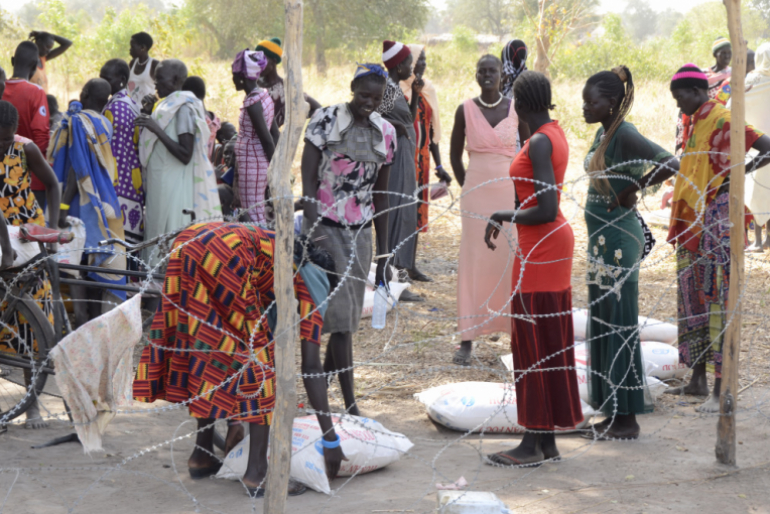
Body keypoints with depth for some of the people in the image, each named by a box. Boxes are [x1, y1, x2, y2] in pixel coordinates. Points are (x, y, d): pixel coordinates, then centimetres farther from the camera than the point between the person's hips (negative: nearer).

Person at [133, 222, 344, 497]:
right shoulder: (310, 287, 15)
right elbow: (311, 366, 9)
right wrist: (330, 440, 12)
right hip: (225, 256, -8)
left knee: (206, 344, 22)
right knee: (257, 352, 5)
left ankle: (202, 456, 30)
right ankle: (257, 472, 5)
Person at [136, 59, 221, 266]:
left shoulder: (184, 108, -14)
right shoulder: (167, 105, 14)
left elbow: (185, 155, -21)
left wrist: (157, 129, -23)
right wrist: (149, 115, 15)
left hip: (174, 187, -10)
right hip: (160, 185, 10)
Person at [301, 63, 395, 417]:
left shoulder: (385, 132, 7)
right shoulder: (326, 120, -6)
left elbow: (380, 195, 13)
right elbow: (308, 177, -9)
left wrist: (383, 253, 13)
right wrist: (313, 227, -20)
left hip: (360, 231, 5)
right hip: (325, 225, -5)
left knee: (349, 314, 7)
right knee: (341, 312, -9)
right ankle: (350, 403, -8)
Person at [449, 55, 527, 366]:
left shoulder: (516, 109, 0)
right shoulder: (466, 110, 0)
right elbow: (455, 155, 10)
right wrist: (466, 188, 8)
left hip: (511, 196, 0)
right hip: (476, 196, 0)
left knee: (513, 263, 3)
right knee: (473, 264, 0)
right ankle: (467, 340, 3)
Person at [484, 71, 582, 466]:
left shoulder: (539, 143, -19)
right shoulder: (555, 134, 10)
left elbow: (546, 211, -25)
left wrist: (504, 216, -10)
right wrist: (502, 218, 14)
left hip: (540, 247, -10)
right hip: (550, 243, 10)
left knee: (534, 342, -4)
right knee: (548, 342, 11)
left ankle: (533, 443, 2)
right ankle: (547, 441, 17)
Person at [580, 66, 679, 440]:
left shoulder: (625, 135, -18)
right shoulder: (603, 133, 11)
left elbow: (670, 164, -30)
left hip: (618, 240, -10)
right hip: (603, 239, 10)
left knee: (618, 324, -4)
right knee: (602, 323, 13)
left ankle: (626, 420, 4)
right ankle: (614, 415, 21)